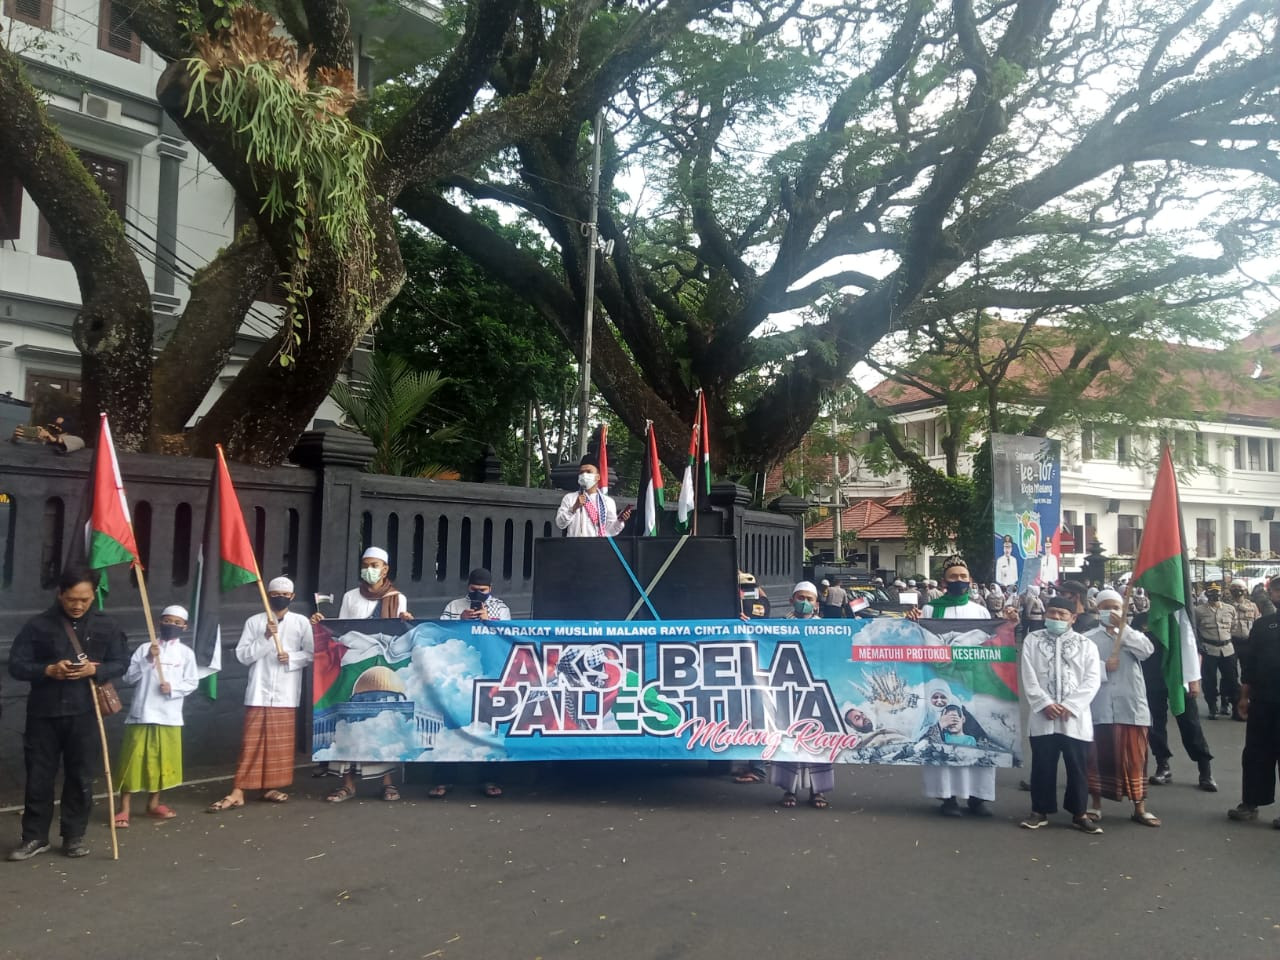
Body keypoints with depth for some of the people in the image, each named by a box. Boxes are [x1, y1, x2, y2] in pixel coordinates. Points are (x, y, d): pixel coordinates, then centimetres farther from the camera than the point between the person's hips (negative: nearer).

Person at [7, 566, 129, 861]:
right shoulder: (37, 625, -1)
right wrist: (48, 670, -19)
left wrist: (95, 670, -15)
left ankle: (74, 836, 19)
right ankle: (34, 837, 20)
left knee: (80, 778, 7)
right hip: (43, 714, 0)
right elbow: (16, 665, -1)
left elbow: (121, 663, 5)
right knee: (38, 777, 6)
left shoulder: (106, 626, 3)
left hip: (84, 714, 0)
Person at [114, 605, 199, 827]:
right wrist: (147, 660, -14)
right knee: (133, 761, -1)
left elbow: (192, 682, 3)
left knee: (162, 761, 9)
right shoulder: (145, 648, 3)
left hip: (169, 717, 2)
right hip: (141, 714, -1)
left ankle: (153, 804, 24)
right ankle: (123, 809, 6)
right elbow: (128, 678, -3)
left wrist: (173, 688, -14)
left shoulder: (186, 652, 5)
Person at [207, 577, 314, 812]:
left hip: (286, 693, 1)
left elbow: (312, 654, 5)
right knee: (251, 743, -1)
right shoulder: (254, 622, 5)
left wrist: (291, 658, -12)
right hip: (259, 692, -1)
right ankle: (238, 792, 1)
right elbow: (242, 656, -1)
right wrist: (265, 638, -13)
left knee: (281, 744, 6)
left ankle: (271, 787, 17)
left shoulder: (301, 622, 6)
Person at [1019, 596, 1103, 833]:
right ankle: (1040, 811, 16)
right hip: (1043, 716, 0)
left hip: (1075, 718, 0)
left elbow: (1092, 680, -2)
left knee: (1078, 767, 5)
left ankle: (1080, 813, 17)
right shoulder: (1032, 641, 6)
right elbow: (1028, 677, 0)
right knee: (1042, 766, 5)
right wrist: (1045, 704, -12)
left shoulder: (1086, 645, 6)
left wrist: (1069, 705, -12)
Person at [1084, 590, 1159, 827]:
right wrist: (1103, 667, -18)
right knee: (1098, 756, 6)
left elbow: (1148, 650, -11)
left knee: (1134, 757, 5)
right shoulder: (1088, 638, 4)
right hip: (1099, 707, -1)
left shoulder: (1133, 636, 11)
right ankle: (1095, 804, 17)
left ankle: (1140, 807, 14)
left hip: (1131, 705, 1)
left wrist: (1123, 628, -14)